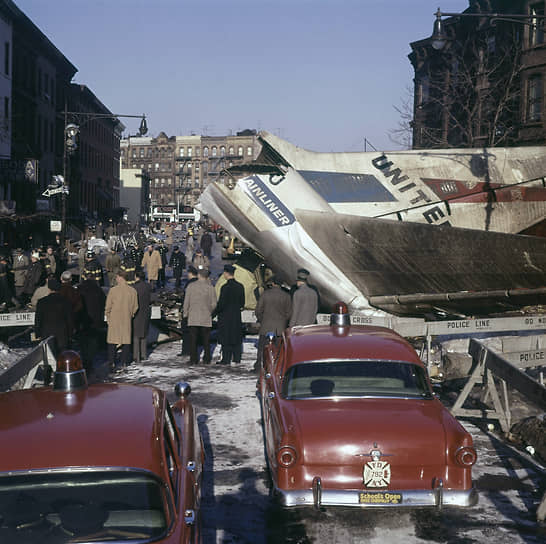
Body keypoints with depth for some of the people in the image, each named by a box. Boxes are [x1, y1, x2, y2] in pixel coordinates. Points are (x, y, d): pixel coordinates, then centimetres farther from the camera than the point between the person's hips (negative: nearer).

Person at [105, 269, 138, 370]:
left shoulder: (113, 290, -14)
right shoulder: (132, 290, -5)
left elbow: (108, 306, -8)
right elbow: (135, 307, 2)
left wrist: (108, 318, 6)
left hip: (114, 319, -2)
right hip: (127, 320, 2)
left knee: (112, 340, 9)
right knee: (126, 339, 11)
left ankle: (112, 362, 9)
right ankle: (125, 362, 14)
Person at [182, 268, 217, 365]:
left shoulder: (191, 286, -2)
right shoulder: (210, 287, -3)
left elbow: (186, 301, -1)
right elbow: (214, 304, -1)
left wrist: (185, 313, 10)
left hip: (193, 318, 0)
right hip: (206, 318, 0)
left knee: (193, 339, 4)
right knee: (206, 340, 9)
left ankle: (193, 359, 2)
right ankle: (206, 359, 10)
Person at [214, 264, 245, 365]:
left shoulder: (225, 287, -17)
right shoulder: (240, 286, 3)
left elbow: (221, 304, -16)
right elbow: (242, 303, 8)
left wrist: (215, 312, -1)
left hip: (226, 316, -6)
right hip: (237, 316, 6)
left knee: (226, 338, 0)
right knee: (237, 338, 11)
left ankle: (226, 359, 3)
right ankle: (237, 358, 15)